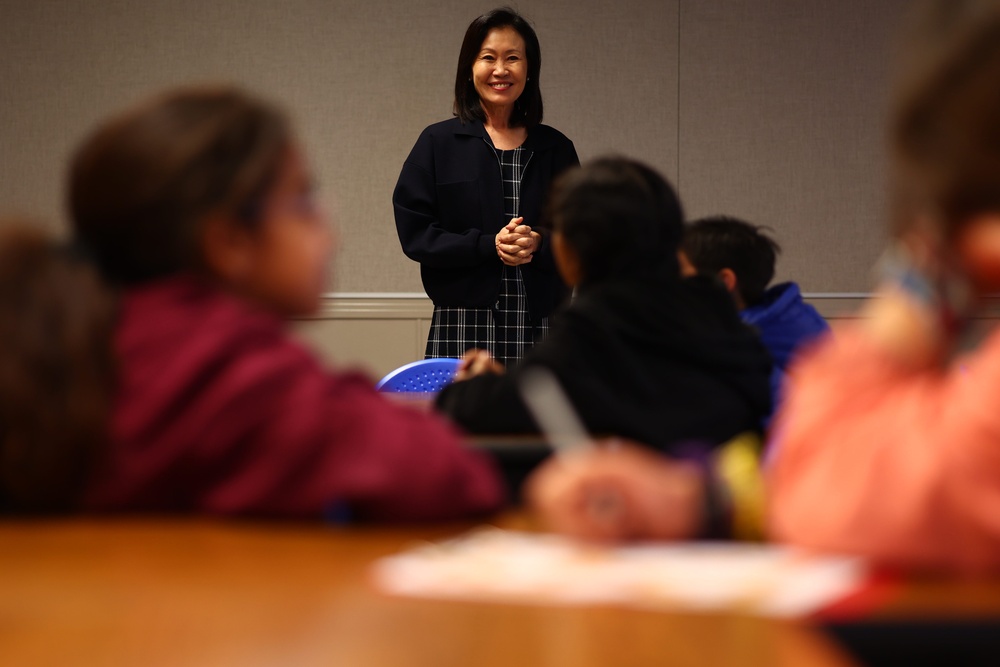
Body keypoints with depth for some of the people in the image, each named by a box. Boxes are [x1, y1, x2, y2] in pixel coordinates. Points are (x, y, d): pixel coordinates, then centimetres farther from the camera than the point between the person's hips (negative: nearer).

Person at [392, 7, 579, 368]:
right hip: (461, 325, -2)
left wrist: (539, 243, -10)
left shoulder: (555, 149, 12)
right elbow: (414, 232, 0)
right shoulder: (438, 143, 6)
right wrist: (488, 245, -12)